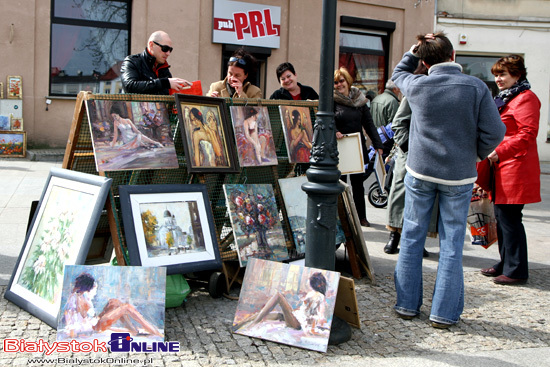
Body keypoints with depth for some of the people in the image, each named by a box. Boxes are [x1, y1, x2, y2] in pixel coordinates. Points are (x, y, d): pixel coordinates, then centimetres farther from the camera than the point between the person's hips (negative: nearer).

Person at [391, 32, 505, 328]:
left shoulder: (417, 86, -5)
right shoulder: (476, 87, -9)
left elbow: (398, 74, 20)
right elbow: (495, 132, -9)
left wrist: (414, 49, 15)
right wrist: (476, 154, 7)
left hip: (420, 172, 1)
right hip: (459, 176, -1)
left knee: (412, 237, 12)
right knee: (451, 243, 6)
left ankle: (407, 304, 19)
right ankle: (444, 313, 10)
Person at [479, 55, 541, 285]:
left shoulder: (525, 98, -11)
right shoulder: (505, 98, 22)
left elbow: (527, 135, -19)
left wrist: (499, 152, -20)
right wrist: (491, 152, 17)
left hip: (515, 170, -10)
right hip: (501, 169, 10)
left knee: (509, 219, -7)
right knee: (501, 217, 14)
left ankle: (516, 271, 1)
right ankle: (505, 264, 24)